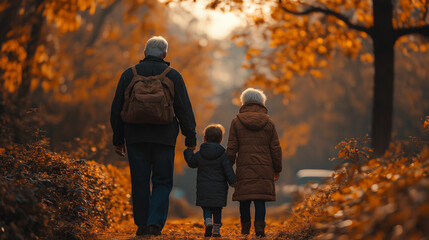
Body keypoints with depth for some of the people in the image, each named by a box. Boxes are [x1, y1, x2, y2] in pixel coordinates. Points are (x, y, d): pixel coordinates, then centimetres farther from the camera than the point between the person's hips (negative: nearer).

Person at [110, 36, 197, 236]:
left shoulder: (129, 74, 7)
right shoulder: (173, 75, 2)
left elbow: (117, 109, 9)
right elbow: (184, 109, 0)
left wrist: (118, 139, 14)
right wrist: (190, 137, 4)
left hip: (135, 137, 1)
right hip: (164, 137, -1)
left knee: (139, 182, 7)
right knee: (162, 182, 5)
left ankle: (142, 225, 9)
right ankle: (155, 222, -9)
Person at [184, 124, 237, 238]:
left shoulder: (199, 154, -1)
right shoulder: (222, 155, -5)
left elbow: (191, 162, 17)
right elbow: (228, 171, -8)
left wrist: (188, 151, 31)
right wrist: (234, 182, -1)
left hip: (203, 189, 0)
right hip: (219, 189, 0)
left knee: (206, 208, 9)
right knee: (217, 209, 11)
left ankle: (208, 222, -18)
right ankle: (216, 230, 9)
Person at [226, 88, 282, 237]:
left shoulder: (236, 122, 2)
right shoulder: (268, 123, 5)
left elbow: (231, 148, 0)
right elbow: (276, 149, 7)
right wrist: (277, 170, 16)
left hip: (244, 168, 0)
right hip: (264, 168, 0)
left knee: (244, 199, 8)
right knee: (260, 199, 1)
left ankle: (245, 228, 13)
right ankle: (259, 225, -14)